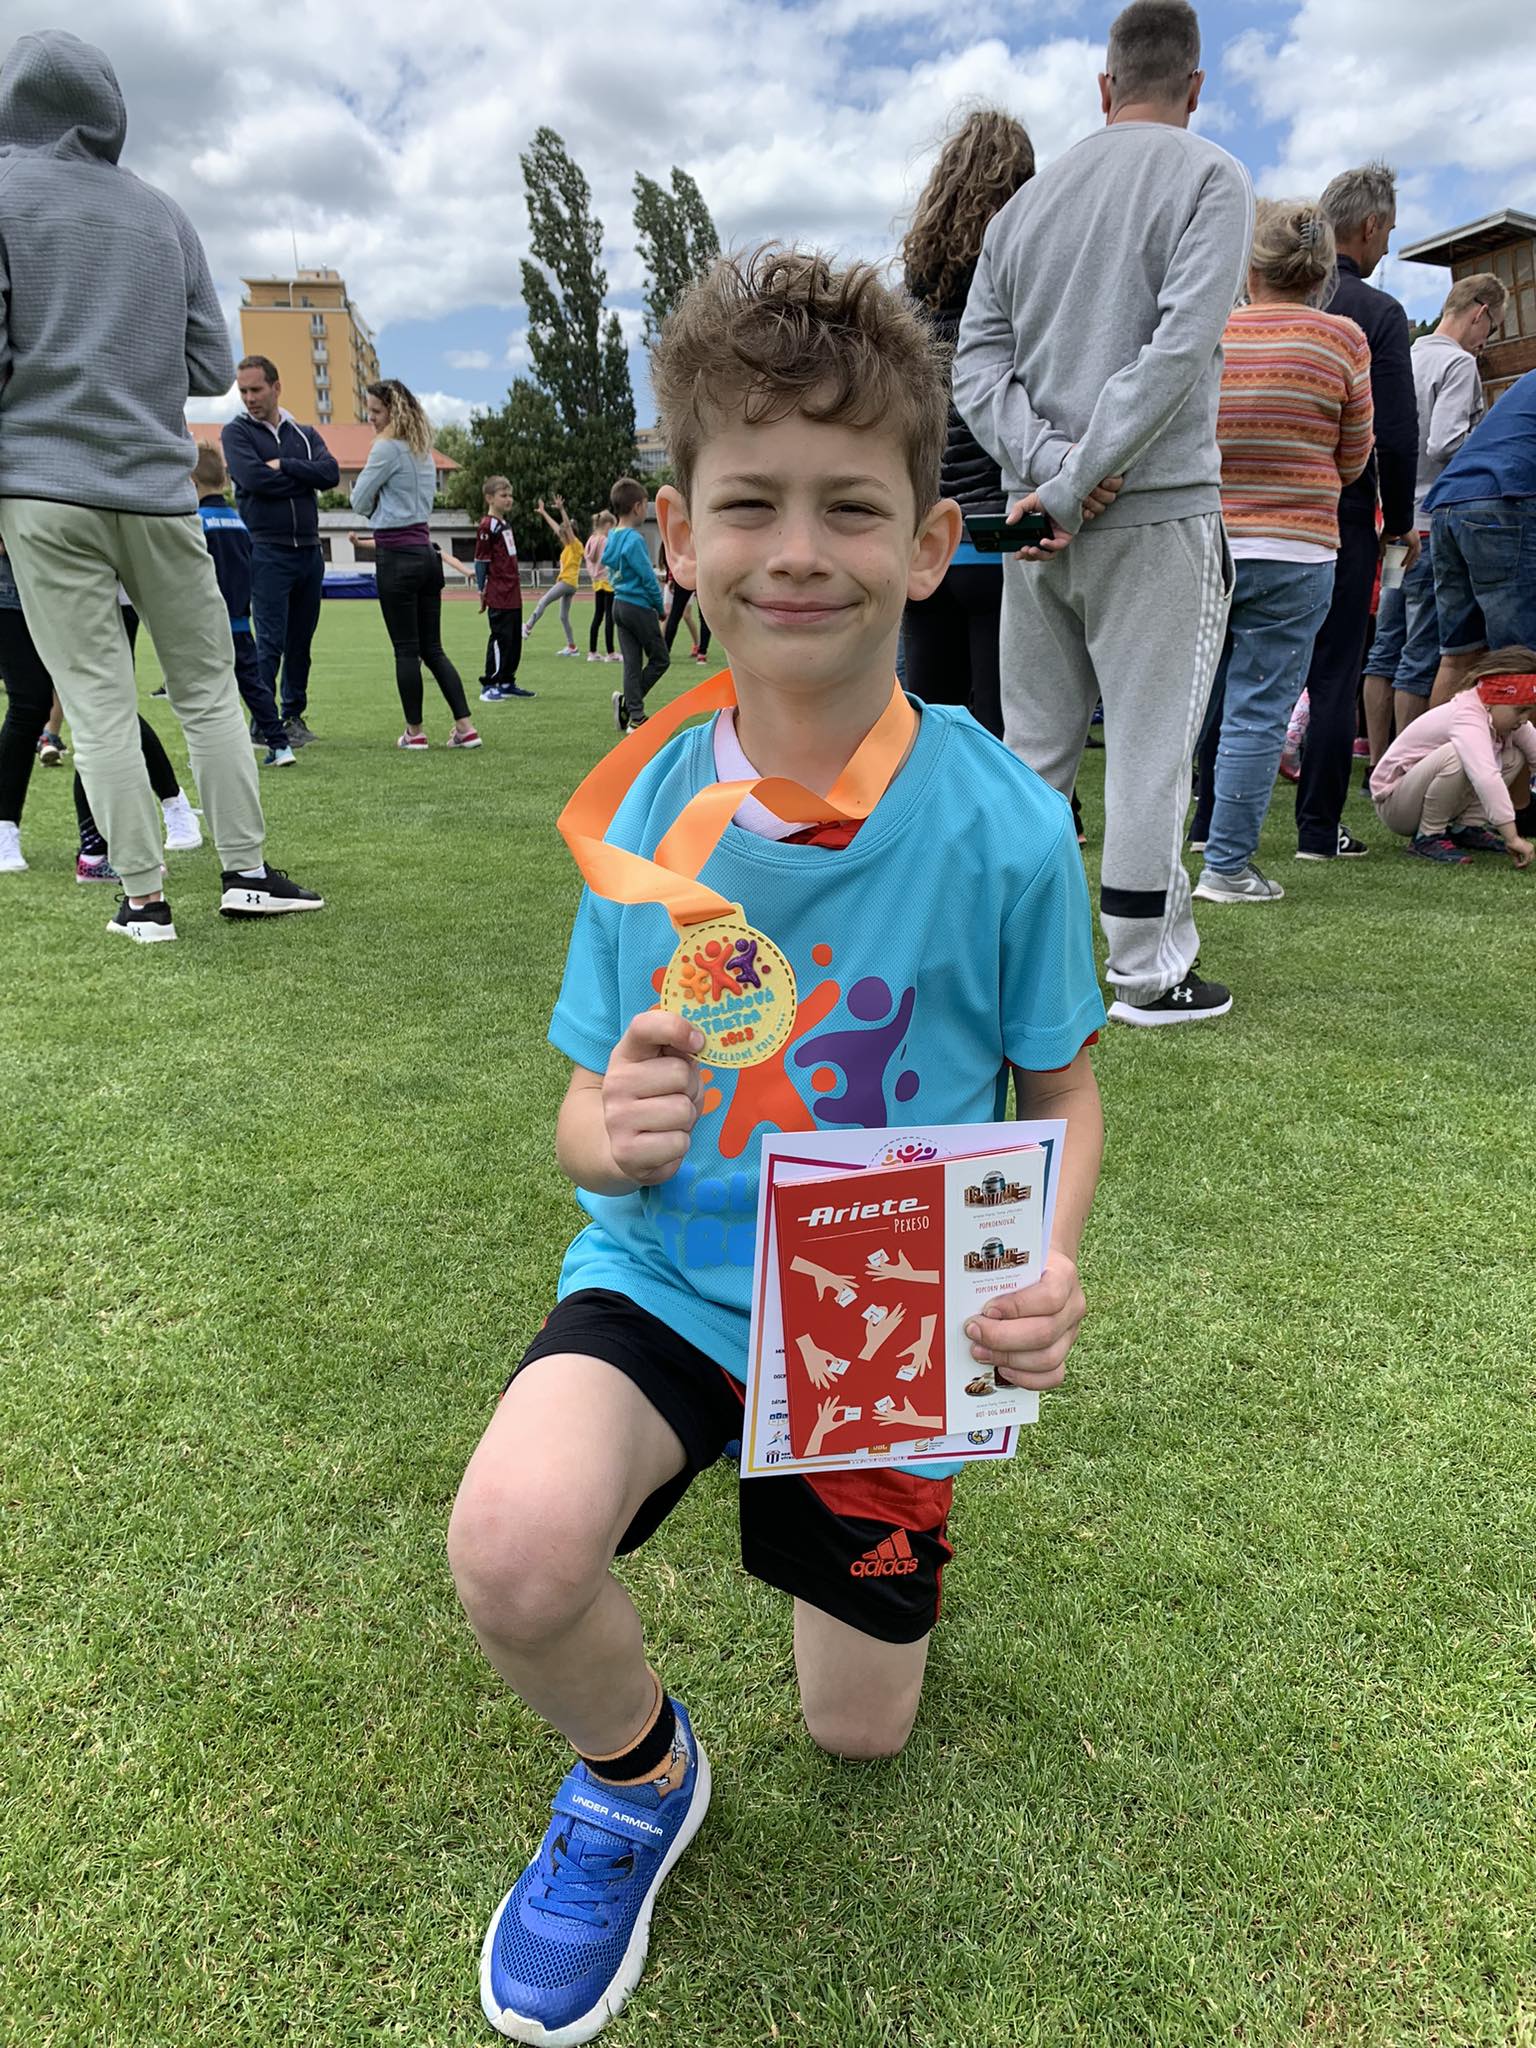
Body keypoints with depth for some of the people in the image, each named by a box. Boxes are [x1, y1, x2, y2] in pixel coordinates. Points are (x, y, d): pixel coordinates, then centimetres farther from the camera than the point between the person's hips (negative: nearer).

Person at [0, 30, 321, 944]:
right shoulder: (165, 213, 12)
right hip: (159, 490, 3)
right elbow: (213, 368, 12)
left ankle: (144, 896, 0)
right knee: (209, 688, 9)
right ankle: (247, 870, 9)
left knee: (100, 706, -1)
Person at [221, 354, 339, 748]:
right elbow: (253, 478, -14)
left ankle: (294, 715, 20)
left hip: (309, 551, 5)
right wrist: (305, 477, -5)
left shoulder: (305, 434, 15)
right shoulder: (237, 432, 4)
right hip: (267, 551, -4)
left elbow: (331, 473, -4)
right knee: (270, 641, -9)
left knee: (301, 641, 10)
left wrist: (283, 465, -11)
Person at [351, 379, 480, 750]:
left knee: (406, 650, -1)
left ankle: (415, 731, 4)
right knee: (432, 648, 9)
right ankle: (465, 727, 4)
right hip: (426, 553, 8)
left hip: (397, 558, -8)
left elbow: (360, 502, -6)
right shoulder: (423, 449, 15)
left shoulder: (387, 447, -10)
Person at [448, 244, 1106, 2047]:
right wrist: (610, 1137, -27)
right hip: (671, 1273, 1)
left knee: (858, 1729, 15)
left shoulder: (1003, 824, -17)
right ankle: (638, 1775, 9)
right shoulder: (650, 807, -11)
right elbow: (592, 1110, -3)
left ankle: (876, 1505, 50)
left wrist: (1048, 1263, -24)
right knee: (512, 1548, -30)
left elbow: (1062, 1090, -4)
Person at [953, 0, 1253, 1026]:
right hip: (1157, 515, -5)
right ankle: (1151, 973, 4)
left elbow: (978, 363, 5)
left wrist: (1049, 467, -6)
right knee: (1151, 751, -1)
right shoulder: (1210, 179, -1)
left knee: (1034, 748, 11)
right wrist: (1071, 487, -14)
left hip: (1034, 519, 5)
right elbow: (1177, 350, -14)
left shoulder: (1027, 200, 15)